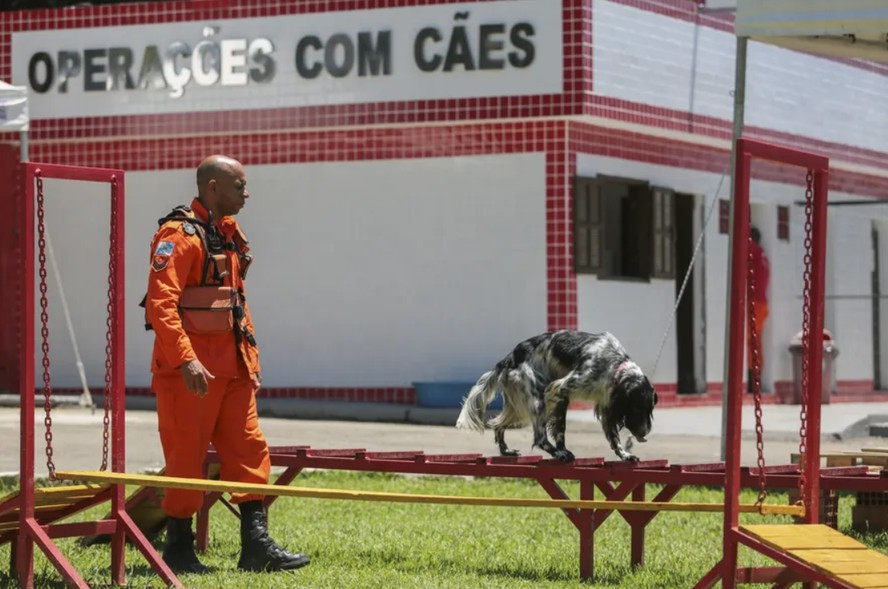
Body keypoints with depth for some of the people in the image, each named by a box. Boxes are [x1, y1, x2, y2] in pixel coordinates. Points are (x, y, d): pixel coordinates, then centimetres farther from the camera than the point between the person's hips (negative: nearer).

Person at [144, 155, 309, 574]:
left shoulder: (229, 235, 16)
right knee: (186, 458, -1)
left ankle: (256, 545, 7)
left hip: (231, 366, 9)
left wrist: (250, 357, 20)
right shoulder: (179, 235, -13)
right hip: (192, 369, -9)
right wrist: (186, 361, -28)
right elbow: (160, 303, -22)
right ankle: (178, 548, 9)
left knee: (249, 451, 5)